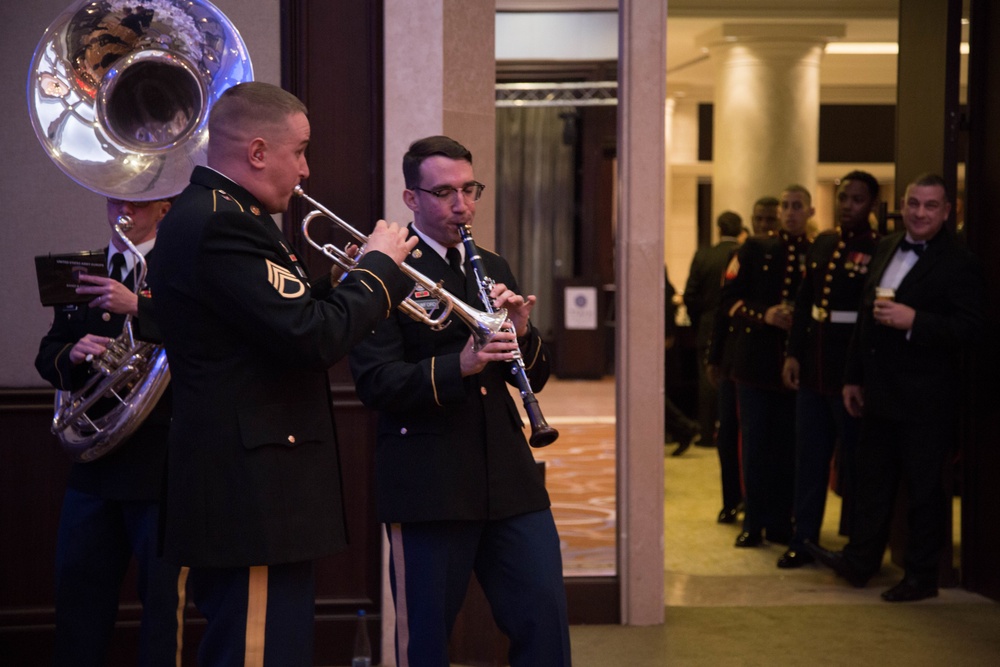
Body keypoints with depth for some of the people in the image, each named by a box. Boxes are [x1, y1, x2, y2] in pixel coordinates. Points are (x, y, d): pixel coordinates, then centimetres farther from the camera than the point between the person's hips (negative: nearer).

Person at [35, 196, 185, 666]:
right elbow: (47, 359, 13)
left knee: (163, 598, 2)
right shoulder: (81, 272, 14)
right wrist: (72, 354, -9)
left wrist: (139, 306, -29)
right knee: (77, 589, 11)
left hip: (159, 463, -6)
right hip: (92, 465, 6)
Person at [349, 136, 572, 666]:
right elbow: (375, 384, -14)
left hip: (509, 478, 5)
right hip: (427, 483, -5)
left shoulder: (493, 269, 16)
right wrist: (458, 366, -28)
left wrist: (522, 333, -5)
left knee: (545, 618, 2)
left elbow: (534, 377, 16)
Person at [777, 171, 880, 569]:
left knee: (854, 462, 4)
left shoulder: (880, 251, -9)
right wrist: (793, 354, 5)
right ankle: (803, 540, 18)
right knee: (809, 457, 11)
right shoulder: (822, 244, 10)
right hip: (813, 368, 6)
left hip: (851, 371, -6)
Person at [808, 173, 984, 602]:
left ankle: (921, 575, 15)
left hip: (925, 401, -7)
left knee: (924, 487, 3)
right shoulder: (886, 249, 11)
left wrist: (914, 321, -28)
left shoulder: (958, 263, -11)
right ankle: (859, 561, 27)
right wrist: (853, 377, 15)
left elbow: (970, 327, -19)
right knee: (872, 479, 15)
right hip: (879, 392, 7)